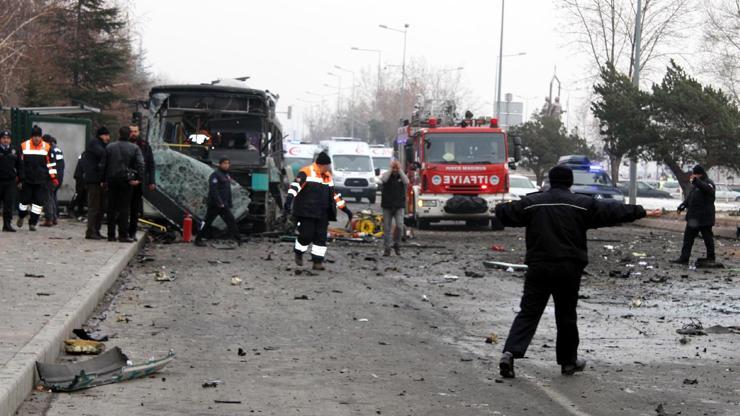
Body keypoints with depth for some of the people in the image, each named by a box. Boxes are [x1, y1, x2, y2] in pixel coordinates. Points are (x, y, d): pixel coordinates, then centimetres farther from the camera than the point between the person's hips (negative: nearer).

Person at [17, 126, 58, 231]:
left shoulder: (47, 147, 2)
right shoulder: (24, 146, 0)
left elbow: (50, 163, 7)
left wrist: (53, 178, 2)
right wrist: (20, 179, 2)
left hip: (42, 181, 0)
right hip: (27, 179, 0)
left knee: (39, 201, -4)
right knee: (25, 200, 5)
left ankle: (33, 223, 4)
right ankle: (21, 217, 33)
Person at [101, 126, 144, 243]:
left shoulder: (109, 147, 5)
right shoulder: (134, 148, -2)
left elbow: (103, 165, 6)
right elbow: (140, 163, -12)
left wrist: (104, 180, 11)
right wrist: (139, 178, -9)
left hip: (112, 180, 2)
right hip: (126, 181, -2)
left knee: (112, 208, 9)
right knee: (124, 208, -1)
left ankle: (111, 234, 10)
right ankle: (123, 235, -5)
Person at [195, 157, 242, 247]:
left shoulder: (227, 175, 17)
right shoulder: (215, 175, -11)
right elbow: (213, 190, -20)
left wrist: (230, 203, 18)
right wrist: (219, 202, -25)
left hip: (224, 205, 8)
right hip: (214, 205, -8)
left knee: (231, 221, -1)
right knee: (207, 222, -1)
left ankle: (237, 239, -4)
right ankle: (198, 239, 9)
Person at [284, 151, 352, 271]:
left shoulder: (328, 176, 16)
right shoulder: (306, 172, -7)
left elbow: (334, 194, 25)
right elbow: (296, 185, -21)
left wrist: (345, 208, 26)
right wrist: (289, 199, -38)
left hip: (322, 214, 6)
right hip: (306, 212, -6)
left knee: (321, 236, -1)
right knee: (307, 235, -8)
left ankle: (318, 261, 5)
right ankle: (299, 253, 19)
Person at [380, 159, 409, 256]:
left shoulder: (402, 176, 6)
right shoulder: (386, 174, 4)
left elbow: (406, 181, -17)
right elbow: (383, 179, -20)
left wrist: (399, 170, -14)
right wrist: (390, 170, -15)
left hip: (399, 206, 0)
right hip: (387, 206, 0)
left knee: (399, 226, -15)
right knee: (387, 228, 1)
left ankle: (397, 245, 4)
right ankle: (387, 249, 8)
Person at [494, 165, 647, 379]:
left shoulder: (532, 203, 5)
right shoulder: (582, 204, 0)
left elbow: (506, 214, 10)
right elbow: (610, 212, 3)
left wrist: (499, 208, 33)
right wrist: (636, 211, 17)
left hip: (538, 268, 1)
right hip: (568, 269, -1)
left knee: (528, 312, 2)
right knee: (566, 315, 11)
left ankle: (510, 352, -16)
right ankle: (568, 361, 20)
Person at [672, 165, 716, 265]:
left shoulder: (708, 183, -11)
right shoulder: (694, 184, 15)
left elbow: (707, 189, -36)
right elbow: (689, 197, 22)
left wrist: (696, 181, -50)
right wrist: (682, 206, 6)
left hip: (704, 217, -9)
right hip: (693, 217, 9)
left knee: (707, 237, 2)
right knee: (688, 237, 9)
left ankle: (710, 258, 12)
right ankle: (684, 258, 12)